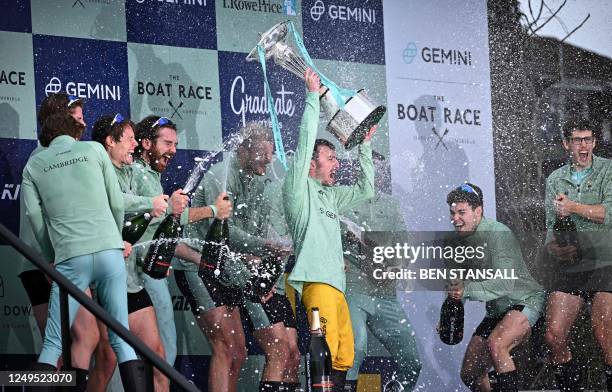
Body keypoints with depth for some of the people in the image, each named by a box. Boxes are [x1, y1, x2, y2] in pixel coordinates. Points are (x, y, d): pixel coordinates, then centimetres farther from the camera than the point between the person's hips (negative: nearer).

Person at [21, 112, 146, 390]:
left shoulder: (34, 165, 13)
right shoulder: (94, 150, 12)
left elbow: (36, 218, 7)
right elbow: (117, 204, 10)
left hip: (70, 257, 0)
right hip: (110, 251, 1)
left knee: (52, 345, 1)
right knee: (122, 339, 5)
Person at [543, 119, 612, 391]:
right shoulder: (555, 180, 14)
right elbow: (551, 226, 11)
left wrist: (573, 207, -13)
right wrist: (554, 247, -9)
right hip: (570, 269, 4)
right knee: (554, 336, -4)